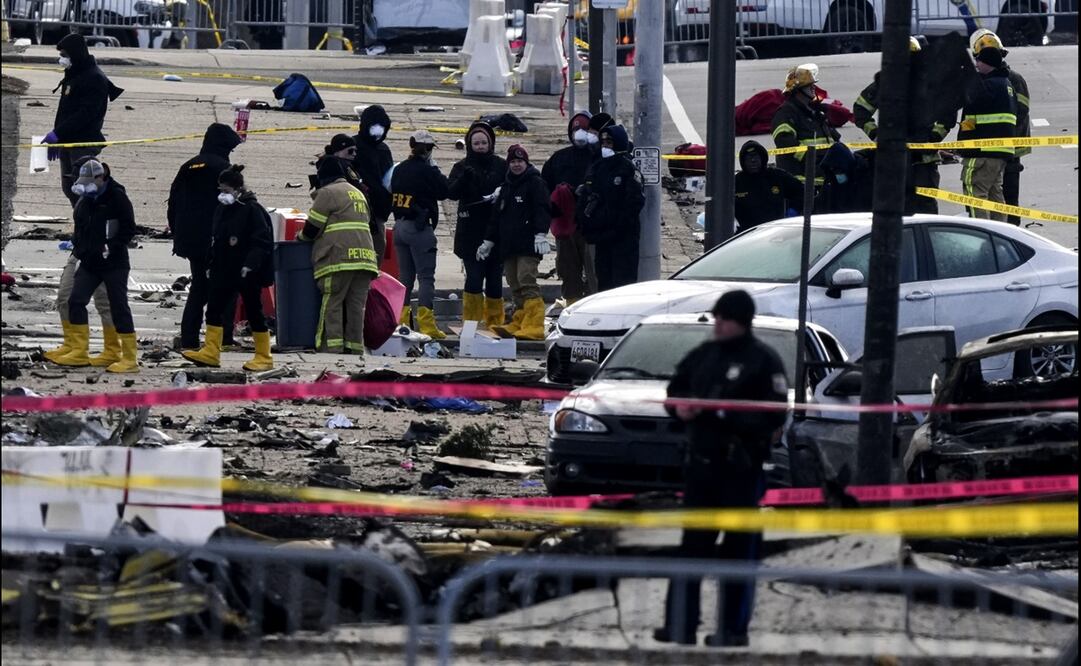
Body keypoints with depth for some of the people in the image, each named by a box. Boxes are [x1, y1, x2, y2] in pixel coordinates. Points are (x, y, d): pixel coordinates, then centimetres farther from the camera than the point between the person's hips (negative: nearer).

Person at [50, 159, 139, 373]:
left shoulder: (117, 197, -11)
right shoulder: (85, 199, 10)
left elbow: (128, 229, -11)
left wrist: (111, 247, -18)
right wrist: (77, 244, 9)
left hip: (114, 264, -7)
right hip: (90, 263, 7)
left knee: (118, 307, -6)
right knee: (76, 301, 1)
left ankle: (129, 358, -2)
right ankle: (79, 353, 9)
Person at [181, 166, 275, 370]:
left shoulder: (252, 210, -13)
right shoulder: (222, 208, 11)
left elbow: (262, 242, -15)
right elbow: (215, 239, 20)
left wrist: (251, 264, -23)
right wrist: (210, 262, 16)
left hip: (246, 272, -8)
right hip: (224, 269, 8)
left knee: (254, 311, 1)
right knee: (214, 308, 2)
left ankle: (264, 357, 9)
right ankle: (210, 352, 4)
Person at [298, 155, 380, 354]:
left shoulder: (327, 193, -1)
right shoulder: (358, 194, 25)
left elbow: (312, 228, -2)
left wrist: (301, 237, 20)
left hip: (339, 259, -7)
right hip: (364, 256, 7)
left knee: (332, 304, -6)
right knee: (356, 306, 5)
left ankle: (332, 347, -12)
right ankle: (355, 348, 3)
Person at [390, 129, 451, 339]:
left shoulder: (399, 170, 7)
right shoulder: (426, 171, -13)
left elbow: (392, 196, 13)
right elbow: (445, 191, -4)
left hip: (399, 226, 7)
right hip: (420, 228, -7)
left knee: (405, 276, 14)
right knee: (426, 277, -5)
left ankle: (401, 321, 13)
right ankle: (426, 323, -12)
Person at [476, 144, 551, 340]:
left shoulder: (535, 183, 0)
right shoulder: (506, 187, 23)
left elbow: (542, 210, -10)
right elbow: (497, 217, 28)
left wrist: (540, 234, -22)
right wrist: (488, 242, 27)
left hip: (528, 244, -7)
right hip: (508, 246, 8)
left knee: (527, 282, -16)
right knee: (516, 288, 5)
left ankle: (534, 326, -20)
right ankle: (518, 324, 6)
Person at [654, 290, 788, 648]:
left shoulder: (763, 361, -7)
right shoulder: (704, 355, 13)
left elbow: (773, 414, -15)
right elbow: (676, 389, 23)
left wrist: (724, 413, -22)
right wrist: (680, 406, -1)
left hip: (742, 467, -6)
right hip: (701, 462, 6)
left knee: (740, 547, 0)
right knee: (693, 542, 6)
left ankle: (734, 628, 4)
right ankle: (680, 623, 8)